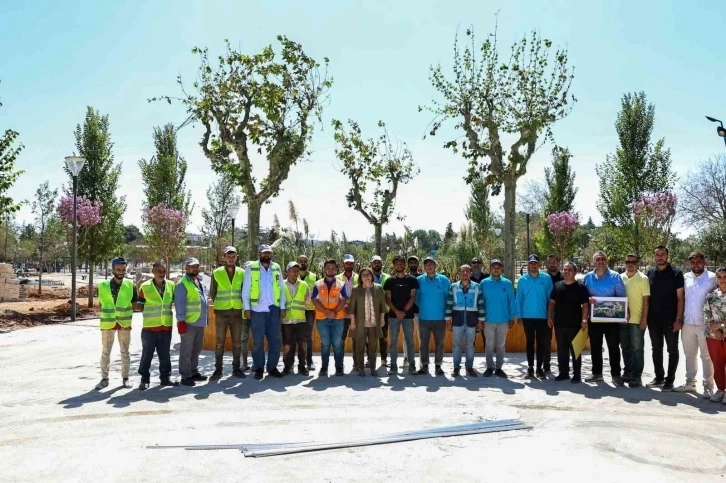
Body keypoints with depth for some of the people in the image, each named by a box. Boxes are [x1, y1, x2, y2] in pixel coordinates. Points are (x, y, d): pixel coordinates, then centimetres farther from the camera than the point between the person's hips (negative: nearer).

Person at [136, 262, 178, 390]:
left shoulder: (171, 285, 2)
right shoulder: (145, 286, -6)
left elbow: (176, 301, 17)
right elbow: (139, 305, 2)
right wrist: (150, 312, -5)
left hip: (166, 326, 3)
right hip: (149, 327, -3)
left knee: (165, 355, 12)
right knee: (147, 354, 5)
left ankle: (165, 377, 23)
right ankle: (145, 379, 15)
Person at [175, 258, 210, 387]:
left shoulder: (200, 282, 16)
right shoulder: (182, 284, -11)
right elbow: (179, 304, -15)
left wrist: (205, 319, 20)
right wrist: (181, 320, -19)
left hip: (200, 322, 8)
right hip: (189, 323, -8)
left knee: (196, 350, 16)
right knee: (186, 351, -1)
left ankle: (194, 372, 27)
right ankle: (185, 376, 4)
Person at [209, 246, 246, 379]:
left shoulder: (242, 273, 2)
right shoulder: (216, 273, -1)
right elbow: (212, 293, 7)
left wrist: (240, 304, 8)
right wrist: (219, 305, 10)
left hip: (237, 312, 2)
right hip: (221, 312, -1)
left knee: (237, 342, 6)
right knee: (220, 342, 1)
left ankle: (236, 368, 15)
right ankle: (218, 369, 9)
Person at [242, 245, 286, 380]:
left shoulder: (277, 268, 9)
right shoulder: (251, 267, 0)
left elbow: (281, 289, 10)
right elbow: (246, 289, 0)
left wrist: (282, 307, 5)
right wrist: (247, 308, -6)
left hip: (274, 309, 3)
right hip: (257, 310, -3)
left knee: (275, 340, 5)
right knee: (258, 341, 4)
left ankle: (272, 367, 16)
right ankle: (259, 368, 14)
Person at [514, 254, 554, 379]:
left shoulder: (546, 278, -2)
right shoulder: (522, 280, 0)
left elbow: (551, 297, 0)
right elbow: (519, 298, 1)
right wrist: (518, 315, -3)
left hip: (542, 316, 0)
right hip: (527, 317, 0)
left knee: (541, 343, 6)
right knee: (530, 342, 9)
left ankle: (539, 368, 16)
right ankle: (530, 368, 16)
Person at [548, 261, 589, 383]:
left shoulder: (580, 287, -4)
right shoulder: (557, 286, 7)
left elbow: (585, 305, -5)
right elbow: (552, 302, 12)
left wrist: (584, 320, -14)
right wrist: (549, 317, 5)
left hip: (574, 324, -4)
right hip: (559, 324, 4)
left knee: (575, 350, 2)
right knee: (561, 350, 10)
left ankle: (577, 375, 10)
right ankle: (563, 373, 20)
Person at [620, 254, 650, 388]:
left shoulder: (643, 278, -6)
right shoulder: (620, 278, 7)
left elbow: (646, 300, -7)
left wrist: (644, 318, -12)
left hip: (637, 320, -5)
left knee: (637, 348, 0)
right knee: (625, 347, 13)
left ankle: (636, 377, 6)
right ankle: (627, 372, 24)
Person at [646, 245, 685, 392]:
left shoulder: (676, 273, -4)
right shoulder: (650, 273, 7)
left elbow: (680, 298, -6)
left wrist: (678, 319, -13)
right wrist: (646, 316, 4)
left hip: (670, 319, -4)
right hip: (653, 319, 4)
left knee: (672, 350, 5)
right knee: (656, 350, 12)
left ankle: (669, 380, 13)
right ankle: (659, 378, 23)